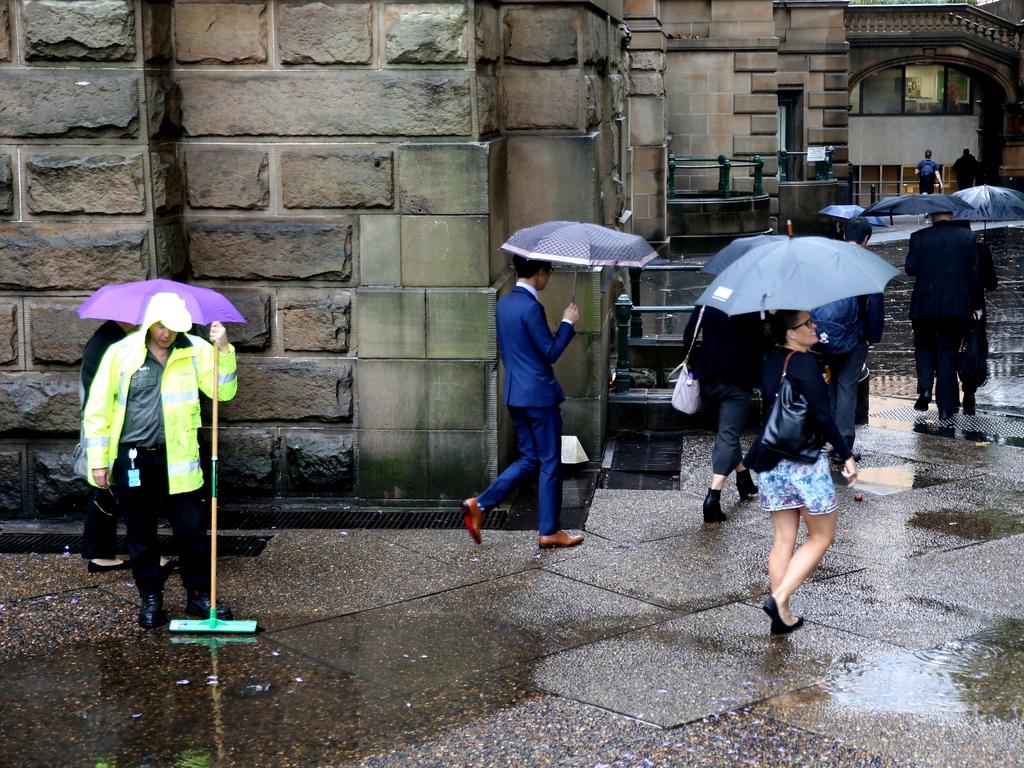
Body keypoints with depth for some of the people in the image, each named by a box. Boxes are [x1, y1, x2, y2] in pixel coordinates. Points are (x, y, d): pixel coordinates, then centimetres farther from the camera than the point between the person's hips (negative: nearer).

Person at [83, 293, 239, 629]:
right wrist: (99, 460, -2)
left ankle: (199, 595, 18)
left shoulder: (195, 350, 1)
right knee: (140, 535, 10)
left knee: (192, 530, 3)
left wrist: (224, 350, -17)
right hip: (132, 458, 0)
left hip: (178, 458, 1)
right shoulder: (121, 352, -3)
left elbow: (224, 391, -5)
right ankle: (150, 599, 23)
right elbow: (97, 409, 0)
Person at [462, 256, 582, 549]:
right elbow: (551, 351, -16)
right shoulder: (531, 307, -19)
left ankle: (479, 504, 5)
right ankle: (549, 531, 11)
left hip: (514, 395, 9)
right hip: (539, 395, -9)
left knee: (529, 459, 16)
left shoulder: (504, 303, 10)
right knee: (550, 463, 3)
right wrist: (568, 322, -4)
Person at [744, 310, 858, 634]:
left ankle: (782, 616, 13)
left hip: (770, 460, 7)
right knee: (821, 537, 7)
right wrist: (847, 456, -13)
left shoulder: (770, 364, 10)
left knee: (783, 539, 12)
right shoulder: (805, 363, -14)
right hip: (805, 460, -7)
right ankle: (779, 597, -7)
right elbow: (822, 415, -18)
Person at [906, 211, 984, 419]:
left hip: (925, 306, -1)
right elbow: (974, 273, -1)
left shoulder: (919, 237, -6)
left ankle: (925, 389, -4)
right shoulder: (967, 236, -2)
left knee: (924, 347, 19)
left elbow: (910, 268, -7)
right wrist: (976, 305, 5)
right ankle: (946, 407, 9)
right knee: (948, 353, 8)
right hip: (957, 307, 1)